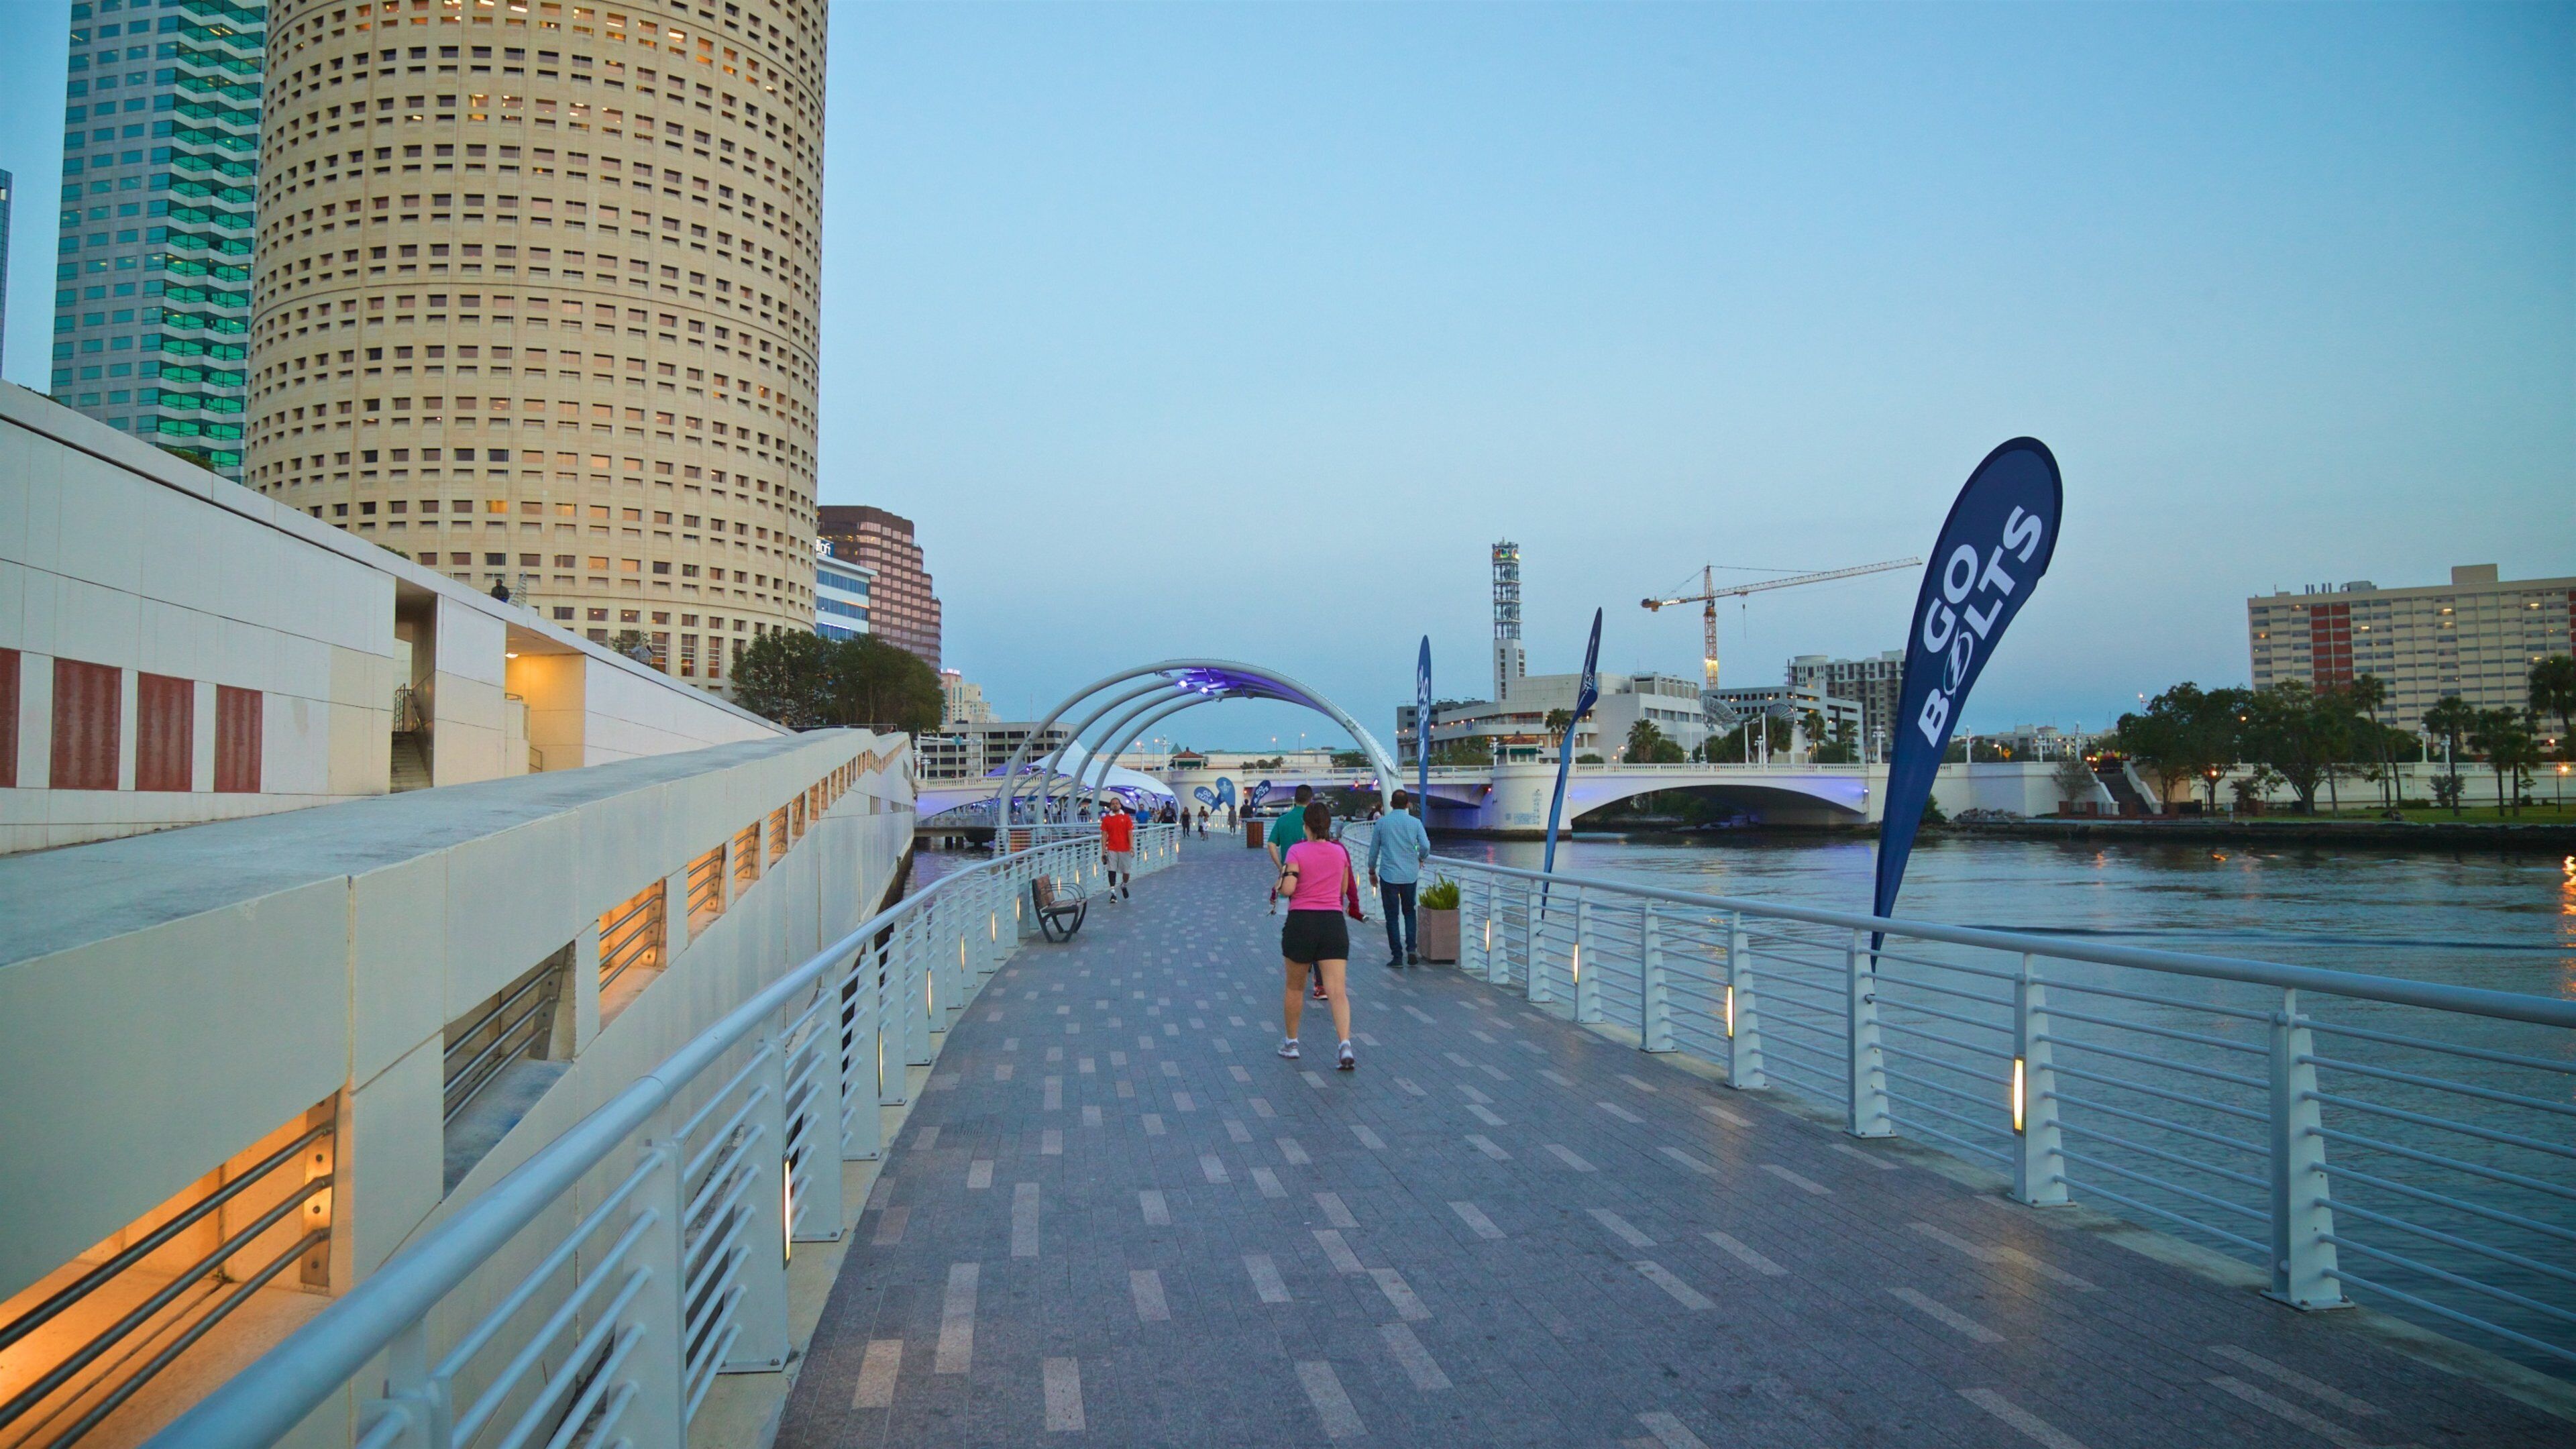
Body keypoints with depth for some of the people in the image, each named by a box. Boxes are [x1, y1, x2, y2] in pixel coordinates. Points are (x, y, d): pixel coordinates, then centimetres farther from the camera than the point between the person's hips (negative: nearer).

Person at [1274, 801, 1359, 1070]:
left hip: (1301, 921, -2)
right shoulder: (1340, 852, 7)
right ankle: (1346, 1046, -21)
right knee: (1338, 991, -5)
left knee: (1294, 987, 17)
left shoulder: (1297, 851, -5)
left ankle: (1290, 1043, 27)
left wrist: (1283, 876, 8)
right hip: (1334, 922, 2)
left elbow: (1287, 889, -12)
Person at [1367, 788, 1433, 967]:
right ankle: (1411, 948, 0)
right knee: (1409, 912, 17)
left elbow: (1373, 850, 4)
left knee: (1392, 916, 5)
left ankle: (1397, 957, 2)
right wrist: (1421, 859, 12)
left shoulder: (1382, 823, -1)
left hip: (1388, 876, -1)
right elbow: (1426, 846, -10)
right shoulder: (1415, 823, -2)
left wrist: (1372, 872, 17)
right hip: (1410, 875, 1)